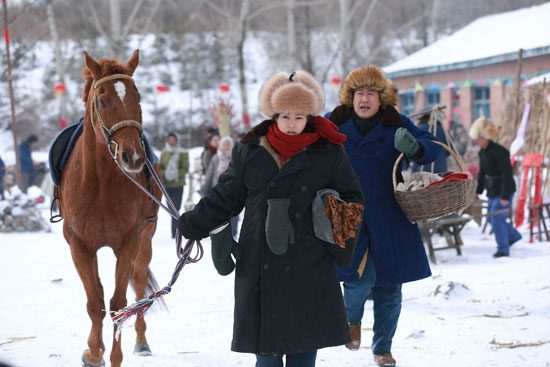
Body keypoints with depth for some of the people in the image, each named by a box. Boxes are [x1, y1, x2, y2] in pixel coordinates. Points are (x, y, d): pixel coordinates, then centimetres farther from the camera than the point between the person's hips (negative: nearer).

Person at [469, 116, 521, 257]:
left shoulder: (499, 152, -22)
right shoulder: (482, 152, 5)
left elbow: (507, 175, -23)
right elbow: (482, 173, 17)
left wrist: (505, 196, -25)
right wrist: (478, 191, 16)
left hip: (504, 191, -9)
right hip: (493, 191, 9)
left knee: (497, 218, -12)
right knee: (491, 218, 17)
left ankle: (503, 249, -2)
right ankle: (514, 236, 37)